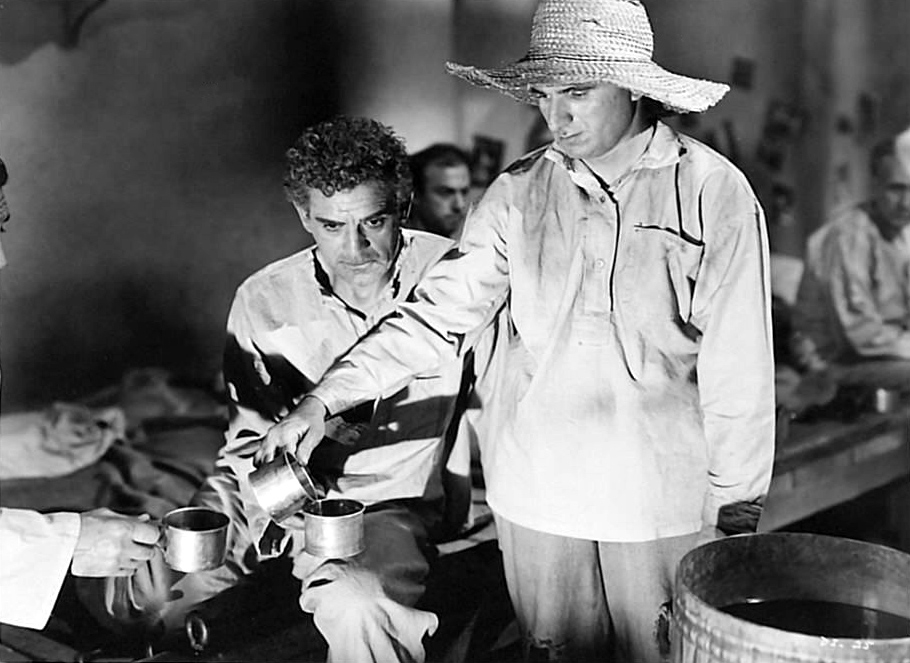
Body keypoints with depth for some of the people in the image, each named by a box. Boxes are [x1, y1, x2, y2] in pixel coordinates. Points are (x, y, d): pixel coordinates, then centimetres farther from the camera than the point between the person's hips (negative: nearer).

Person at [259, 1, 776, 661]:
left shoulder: (714, 192, -8)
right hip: (536, 496, 3)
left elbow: (736, 367, -5)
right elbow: (440, 311, -2)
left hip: (662, 503, -2)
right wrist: (326, 399, -12)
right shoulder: (519, 193, 1)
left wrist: (736, 510, -2)